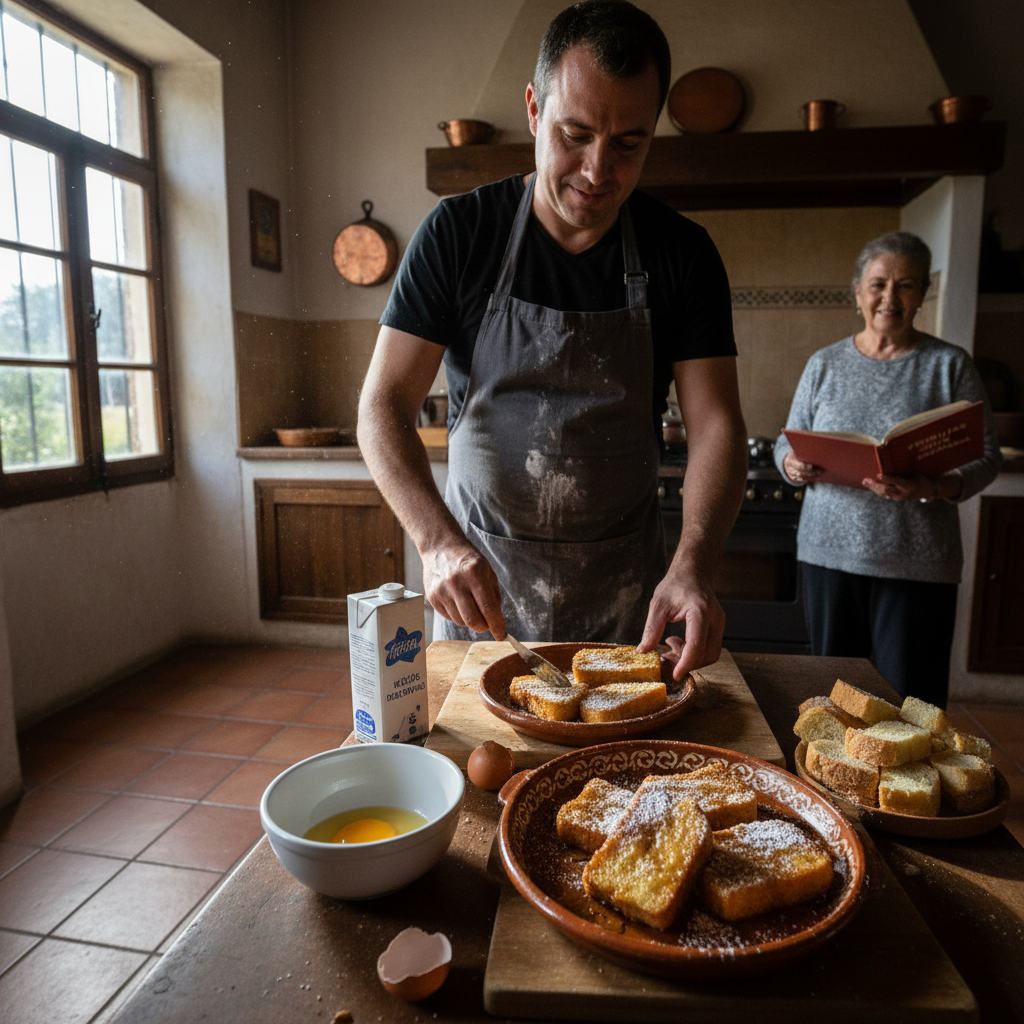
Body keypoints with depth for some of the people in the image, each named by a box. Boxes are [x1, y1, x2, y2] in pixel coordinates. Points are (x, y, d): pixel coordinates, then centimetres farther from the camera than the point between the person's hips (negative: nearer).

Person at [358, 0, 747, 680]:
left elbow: (716, 425, -10)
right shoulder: (458, 234, -9)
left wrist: (694, 565, -28)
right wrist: (439, 541, -29)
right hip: (476, 579, 0)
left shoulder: (683, 254, -5)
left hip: (626, 587, 1)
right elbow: (384, 407, -13)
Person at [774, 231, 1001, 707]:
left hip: (917, 561, -2)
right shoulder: (824, 364, 9)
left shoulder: (949, 364, 3)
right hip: (830, 551, 2)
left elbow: (985, 456, 0)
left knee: (909, 699, 2)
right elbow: (788, 442, 12)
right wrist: (793, 464, -12)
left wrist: (935, 488, -20)